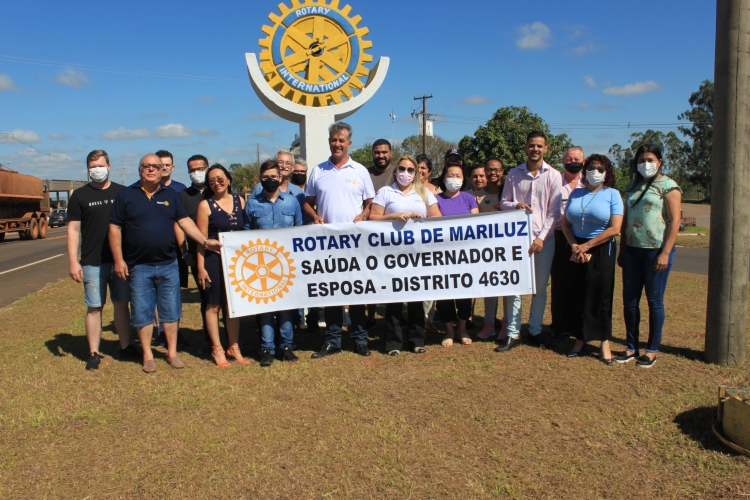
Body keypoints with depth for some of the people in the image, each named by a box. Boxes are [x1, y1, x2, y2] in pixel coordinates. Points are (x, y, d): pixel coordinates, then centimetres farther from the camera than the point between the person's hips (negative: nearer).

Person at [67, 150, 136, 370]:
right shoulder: (80, 195, 2)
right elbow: (73, 230, -1)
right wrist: (73, 262, -9)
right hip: (93, 262, -1)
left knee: (121, 304, 9)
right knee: (94, 307, 2)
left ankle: (126, 347, 19)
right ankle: (94, 354, 10)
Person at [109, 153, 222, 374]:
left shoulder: (171, 195, 8)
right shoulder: (126, 195, 0)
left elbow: (185, 221, 4)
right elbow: (115, 228, -1)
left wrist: (205, 241, -9)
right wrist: (118, 260, -8)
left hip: (168, 264, 2)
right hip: (138, 266, -2)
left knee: (171, 311, 9)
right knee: (142, 313, 6)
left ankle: (172, 352, 21)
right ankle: (147, 355, 19)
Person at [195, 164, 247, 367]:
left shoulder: (239, 201, 7)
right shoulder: (205, 205, -3)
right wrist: (201, 267, -9)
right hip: (214, 259, -4)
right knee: (214, 305, 3)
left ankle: (234, 347, 20)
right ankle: (217, 349, 14)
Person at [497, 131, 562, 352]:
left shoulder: (553, 176, 1)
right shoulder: (513, 174, 6)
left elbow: (554, 211, -2)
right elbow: (503, 203, 10)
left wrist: (542, 237, -11)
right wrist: (515, 205, -12)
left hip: (544, 238, -1)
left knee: (540, 287, 8)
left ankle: (535, 330, 22)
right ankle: (513, 334, 9)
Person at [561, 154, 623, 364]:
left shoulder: (612, 194, -3)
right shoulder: (576, 193, 9)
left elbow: (614, 229, -11)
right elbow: (565, 223, 7)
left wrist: (586, 246, -12)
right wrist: (574, 246, -10)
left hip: (601, 251, -3)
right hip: (575, 250, 3)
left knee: (599, 296, 1)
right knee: (577, 296, 5)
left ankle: (604, 342, 12)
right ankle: (580, 339, 17)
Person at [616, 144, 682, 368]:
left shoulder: (668, 186, -3)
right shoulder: (632, 187, 14)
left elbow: (674, 221, -9)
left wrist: (665, 253, -16)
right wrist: (622, 250, 13)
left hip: (656, 250, -5)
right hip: (632, 249, 5)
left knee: (654, 301, 3)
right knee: (629, 300, 6)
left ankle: (652, 350, 15)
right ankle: (632, 347, 17)